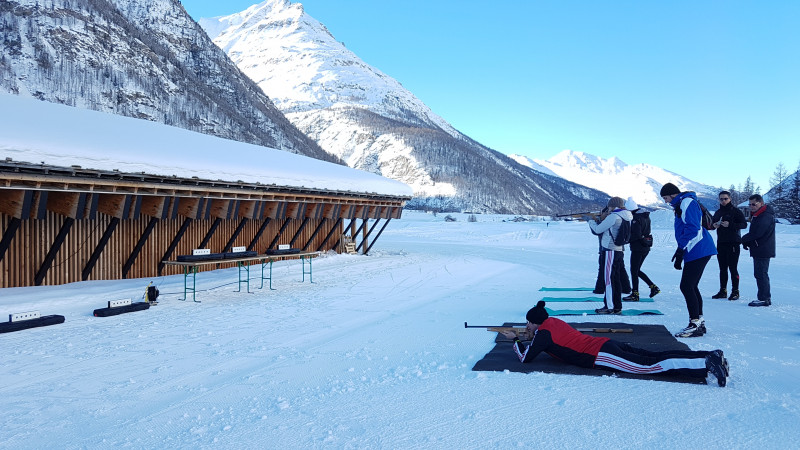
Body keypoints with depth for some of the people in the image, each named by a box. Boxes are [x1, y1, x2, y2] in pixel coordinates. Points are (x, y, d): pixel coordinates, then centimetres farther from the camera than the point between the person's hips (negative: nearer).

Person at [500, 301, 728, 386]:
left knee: (652, 366, -17)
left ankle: (707, 365, -28)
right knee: (655, 356, 2)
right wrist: (531, 337, 39)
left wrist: (515, 340, 17)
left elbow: (525, 357, 2)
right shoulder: (554, 322, 21)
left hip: (602, 356, -8)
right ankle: (711, 356, -5)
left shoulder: (543, 334, -4)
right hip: (609, 344, 8)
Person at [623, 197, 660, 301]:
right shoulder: (646, 216, 11)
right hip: (646, 247, 9)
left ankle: (635, 294, 5)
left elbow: (636, 235, -24)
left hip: (638, 248, -9)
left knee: (634, 271, 0)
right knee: (637, 270, 18)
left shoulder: (636, 218, -18)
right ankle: (653, 287, 14)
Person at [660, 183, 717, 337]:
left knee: (686, 286, -11)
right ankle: (700, 323, 20)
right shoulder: (682, 204, 21)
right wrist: (680, 251, 26)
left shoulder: (687, 203, -11)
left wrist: (680, 251, -20)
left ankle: (695, 325, -8)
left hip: (698, 251, -11)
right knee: (691, 287, 14)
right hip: (698, 251, 11)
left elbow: (692, 229, -20)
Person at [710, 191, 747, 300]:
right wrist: (714, 225, 1)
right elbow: (712, 223, 24)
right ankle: (723, 291, 14)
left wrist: (730, 224, -23)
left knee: (733, 268, -6)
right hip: (721, 243, 6)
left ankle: (735, 291, 1)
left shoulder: (735, 211, -4)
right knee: (722, 269, 9)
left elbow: (744, 224, -11)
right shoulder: (717, 212, 15)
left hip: (733, 243, -6)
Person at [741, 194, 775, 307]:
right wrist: (746, 241, 2)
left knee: (760, 274, -8)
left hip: (763, 251, -11)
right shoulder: (756, 215, 18)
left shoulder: (765, 216, -17)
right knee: (761, 274, 15)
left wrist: (744, 239, -7)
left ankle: (763, 299, -5)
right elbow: (753, 233, 20)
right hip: (759, 251, 11)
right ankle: (766, 297, 22)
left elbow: (757, 233, -23)